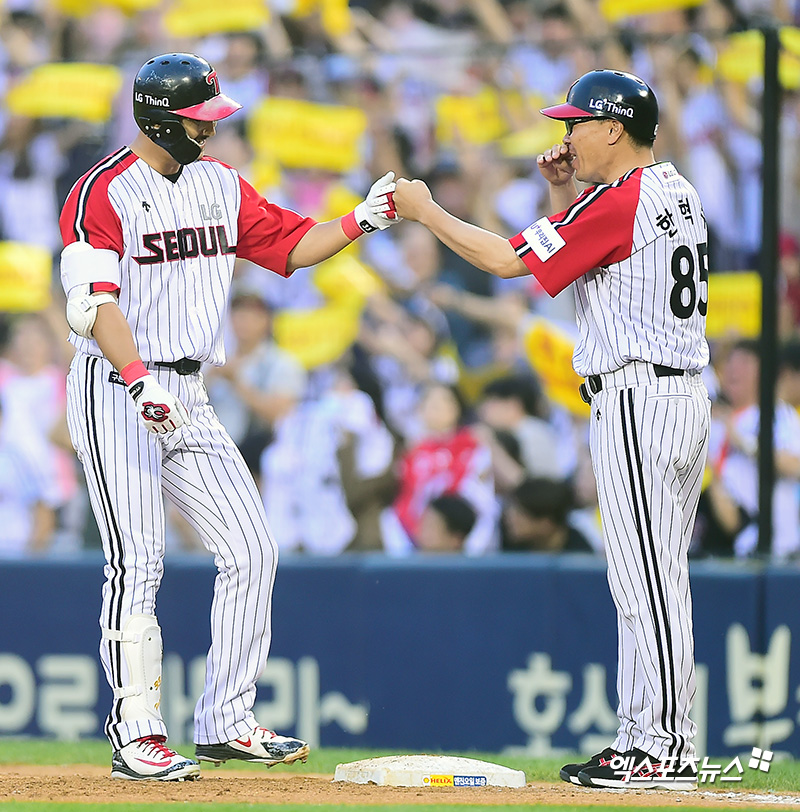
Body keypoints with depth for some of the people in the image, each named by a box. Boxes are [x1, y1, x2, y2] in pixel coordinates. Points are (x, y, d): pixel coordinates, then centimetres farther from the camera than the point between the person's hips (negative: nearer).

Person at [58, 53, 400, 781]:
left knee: (251, 552, 3)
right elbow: (94, 301, -22)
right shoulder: (104, 192, -12)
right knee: (138, 564, -11)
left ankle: (226, 723, 10)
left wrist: (360, 222, -2)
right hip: (115, 393, -7)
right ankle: (136, 736, -5)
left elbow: (291, 246, 16)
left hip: (188, 395, 7)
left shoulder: (221, 185, 11)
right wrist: (137, 380, -35)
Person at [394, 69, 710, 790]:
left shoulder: (621, 201, -14)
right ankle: (661, 743, 14)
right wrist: (564, 189, 15)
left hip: (636, 399, -10)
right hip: (685, 397, 10)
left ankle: (659, 750, -8)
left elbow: (508, 259, -13)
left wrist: (426, 211, -2)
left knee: (644, 581, -8)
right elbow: (578, 254, 28)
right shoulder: (677, 192, 15)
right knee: (654, 582, 12)